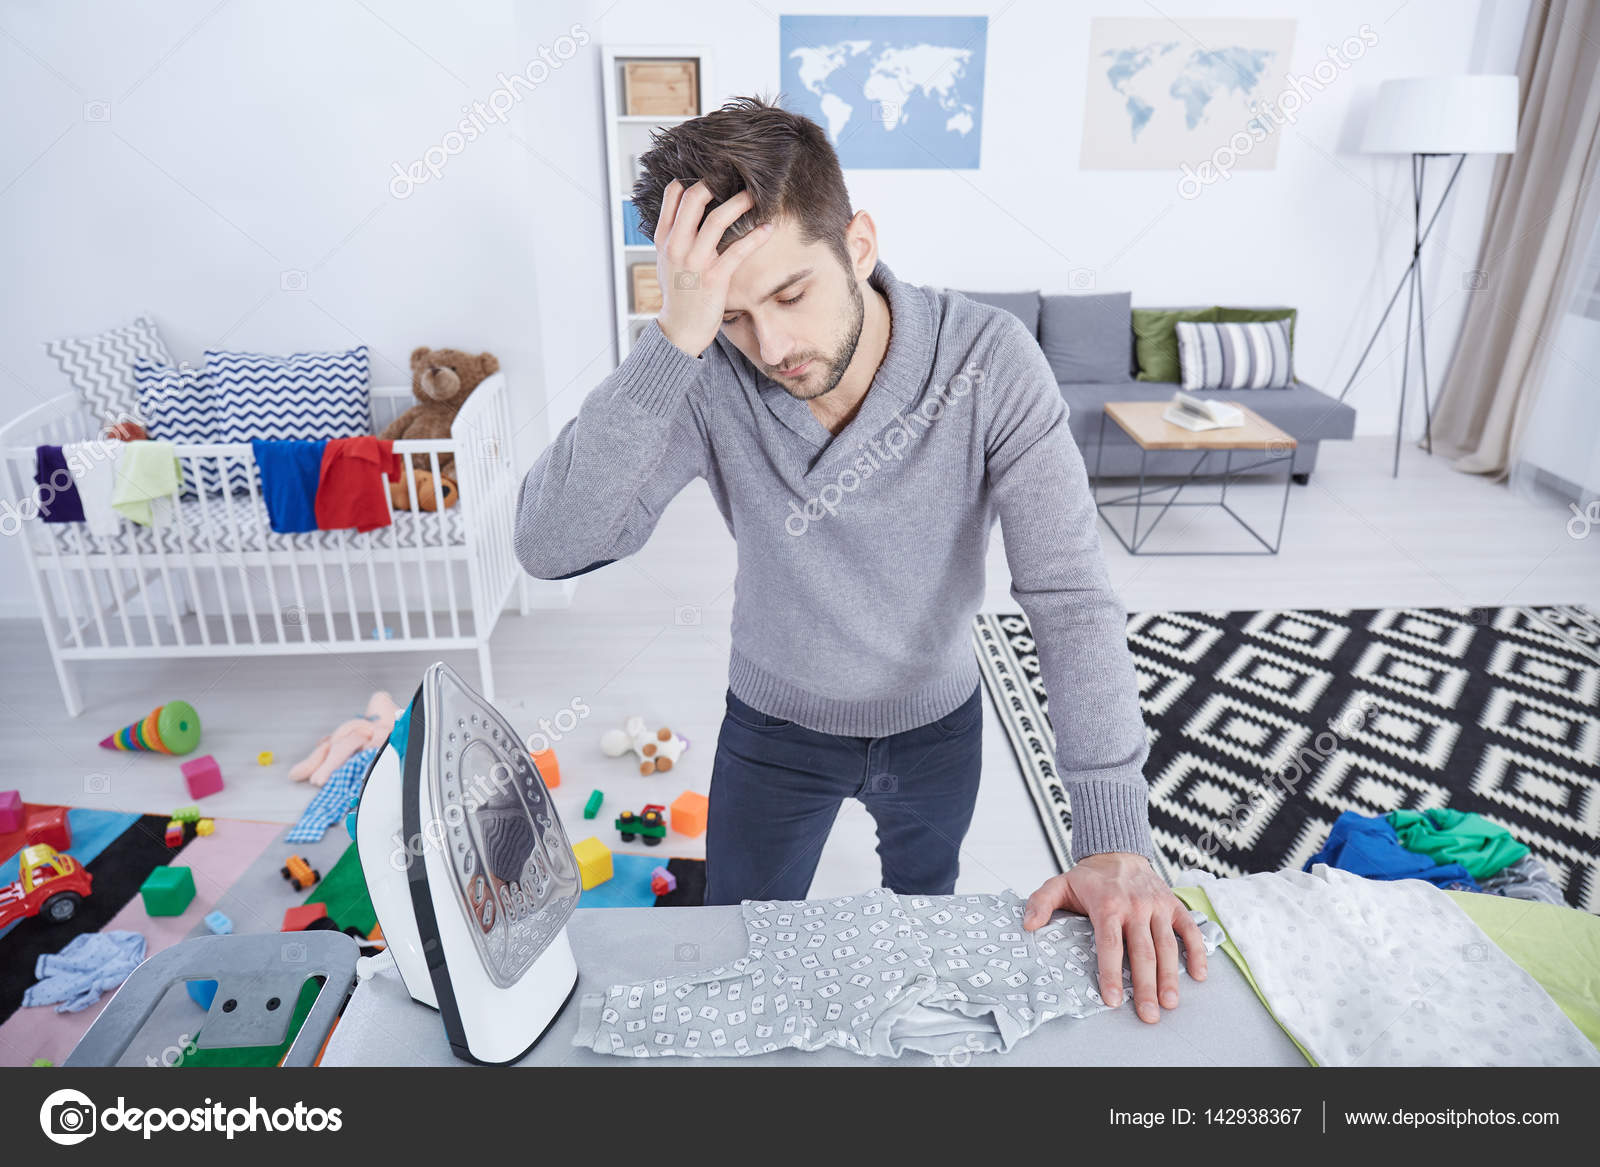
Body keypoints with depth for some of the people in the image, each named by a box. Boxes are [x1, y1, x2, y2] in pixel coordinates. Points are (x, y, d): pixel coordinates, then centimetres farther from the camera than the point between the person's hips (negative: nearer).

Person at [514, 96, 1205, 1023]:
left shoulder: (987, 359, -27)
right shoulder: (706, 378, -26)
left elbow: (1071, 595, -28)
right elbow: (551, 547, -35)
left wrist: (1115, 839, -35)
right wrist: (674, 341, -44)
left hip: (937, 719, 1)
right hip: (774, 724, 0)